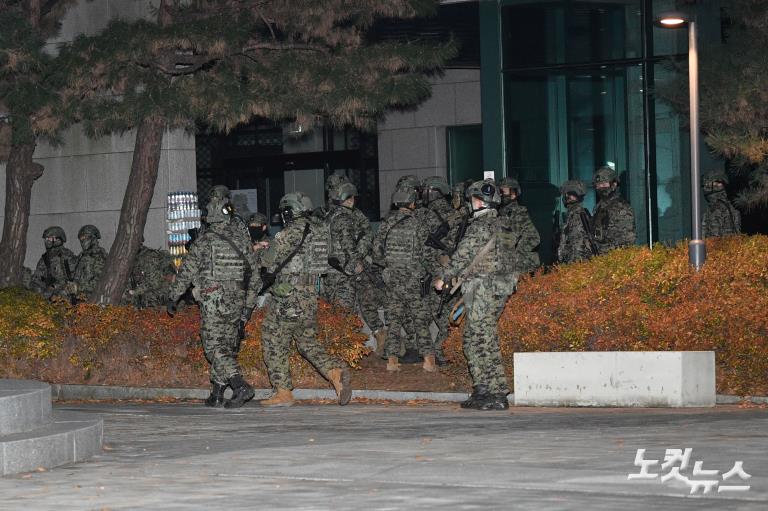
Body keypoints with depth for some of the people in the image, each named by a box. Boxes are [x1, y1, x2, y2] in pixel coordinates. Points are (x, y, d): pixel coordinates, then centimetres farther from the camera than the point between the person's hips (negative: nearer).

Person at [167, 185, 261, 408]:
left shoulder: (205, 240, -9)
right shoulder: (242, 239, 6)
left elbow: (186, 272, -4)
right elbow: (254, 275, 9)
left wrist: (172, 298, 7)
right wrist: (248, 305, 16)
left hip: (213, 304, -6)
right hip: (236, 304, 6)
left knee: (216, 349, -5)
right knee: (227, 347, 14)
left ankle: (240, 387, -21)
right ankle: (217, 394, 18)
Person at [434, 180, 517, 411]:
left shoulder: (481, 226, -14)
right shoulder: (506, 225, 15)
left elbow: (463, 255, -13)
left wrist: (444, 278, 0)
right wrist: (463, 276, 24)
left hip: (482, 291, -9)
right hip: (500, 289, 9)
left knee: (483, 340, -7)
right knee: (472, 339, 15)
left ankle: (497, 395, -9)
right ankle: (482, 390, 16)